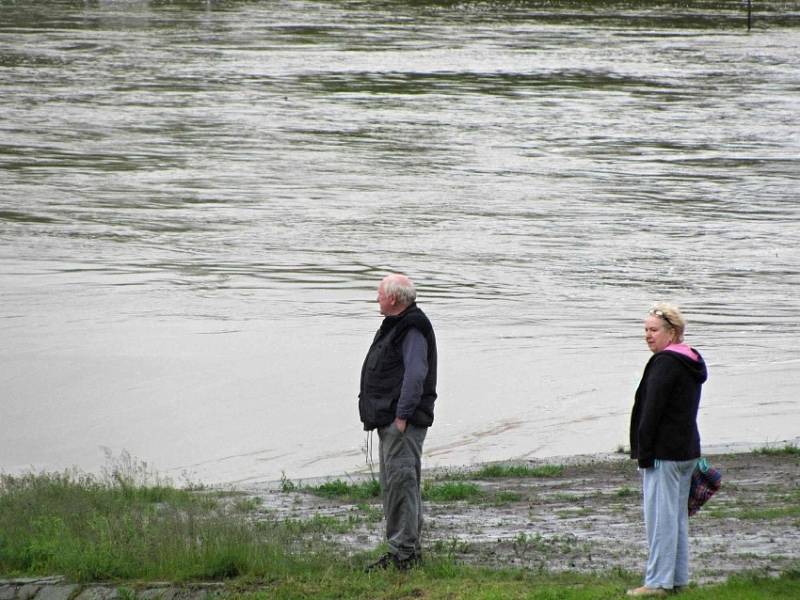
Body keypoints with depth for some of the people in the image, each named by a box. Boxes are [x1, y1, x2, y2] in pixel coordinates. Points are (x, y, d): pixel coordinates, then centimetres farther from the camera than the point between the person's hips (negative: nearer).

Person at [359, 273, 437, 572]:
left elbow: (415, 376, -23)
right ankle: (408, 548, 20)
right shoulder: (394, 326, 18)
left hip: (404, 422, -11)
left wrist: (402, 416, -24)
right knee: (394, 483, 14)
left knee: (401, 481, -12)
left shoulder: (413, 330, -15)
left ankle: (403, 552, -12)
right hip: (388, 420, 11)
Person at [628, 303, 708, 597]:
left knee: (660, 515, -7)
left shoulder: (665, 363, -15)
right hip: (687, 449, 10)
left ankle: (658, 581, -7)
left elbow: (652, 410, -18)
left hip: (664, 451, -10)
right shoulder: (692, 362, 15)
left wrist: (644, 452, -15)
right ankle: (678, 577, 18)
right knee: (679, 515, 14)